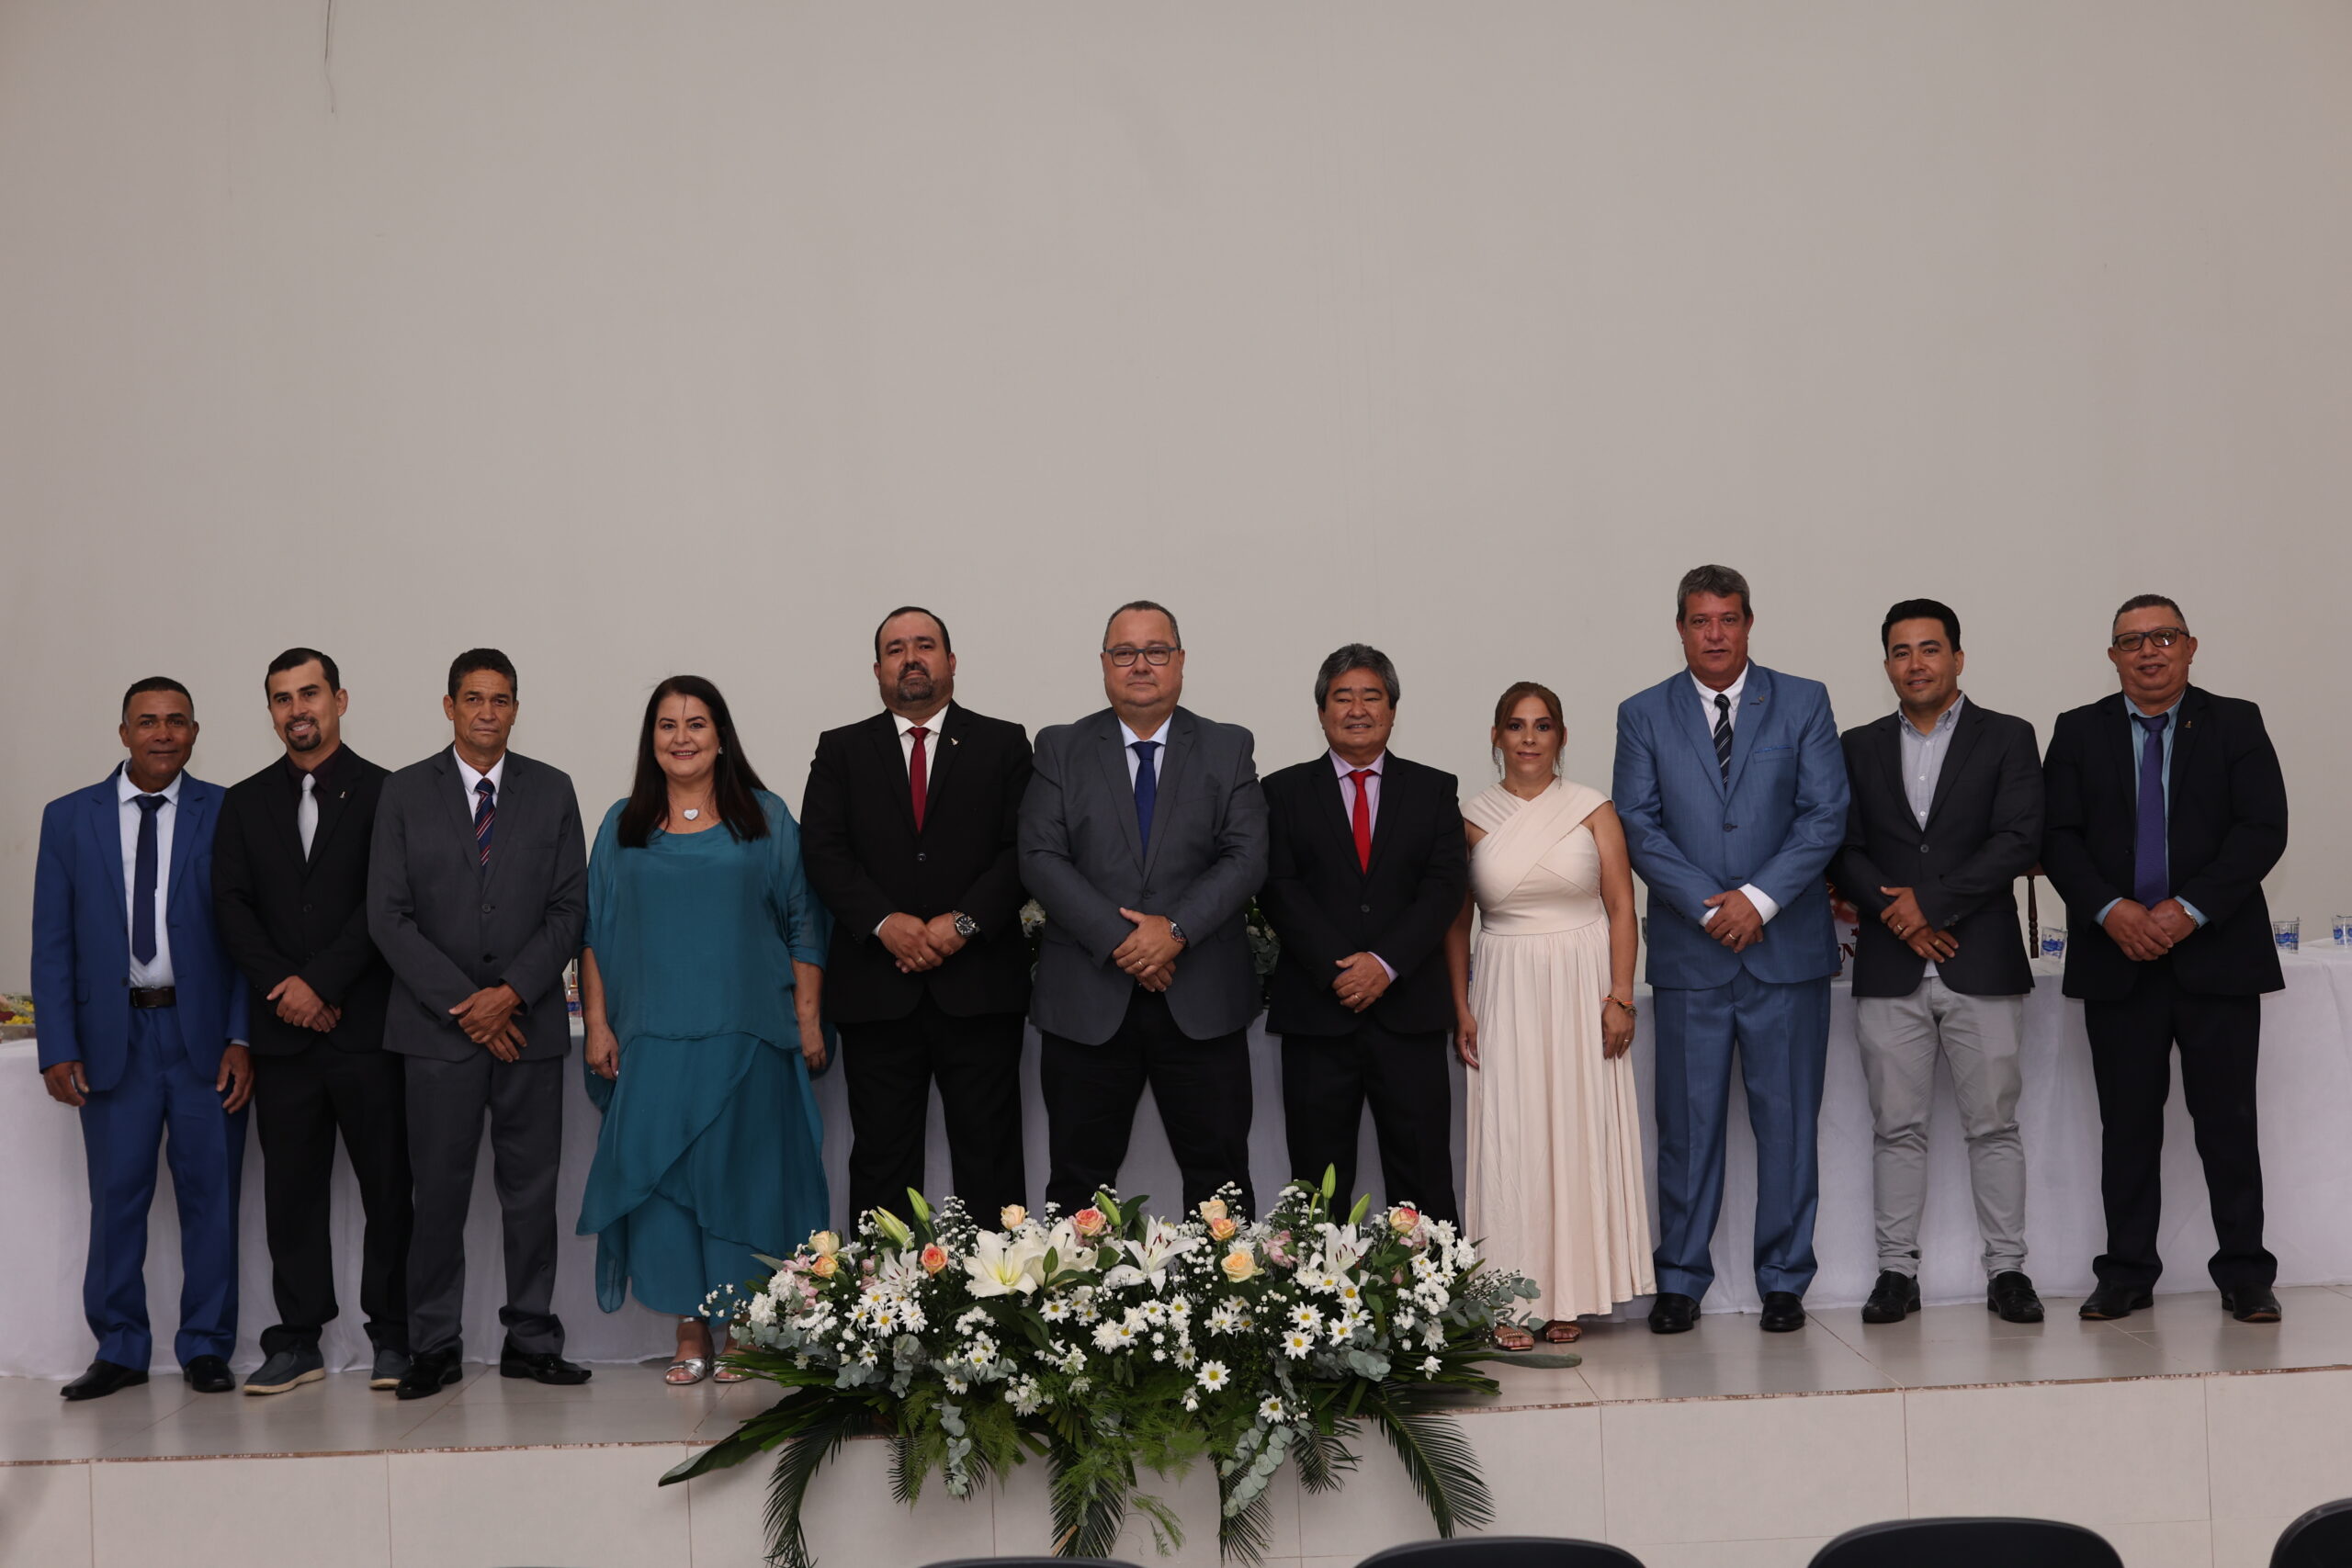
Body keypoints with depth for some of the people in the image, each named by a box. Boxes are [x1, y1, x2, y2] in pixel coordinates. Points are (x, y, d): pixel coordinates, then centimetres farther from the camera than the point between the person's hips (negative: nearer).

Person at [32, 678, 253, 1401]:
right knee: (116, 1197, 4)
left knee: (210, 1195, 4)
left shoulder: (227, 815, 2)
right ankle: (119, 1350, 15)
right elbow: (52, 943, 5)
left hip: (205, 1033, -1)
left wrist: (242, 1039, -8)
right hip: (114, 1035, 1)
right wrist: (59, 1049, -2)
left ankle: (206, 1348, 14)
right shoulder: (70, 819, 6)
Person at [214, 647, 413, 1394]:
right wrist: (282, 986, -7)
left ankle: (391, 1336, 8)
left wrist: (320, 983, -12)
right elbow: (231, 905, 6)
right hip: (282, 1027, 3)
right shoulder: (245, 803, 14)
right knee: (290, 1187, 6)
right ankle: (297, 1341, 12)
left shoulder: (383, 793, 2)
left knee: (386, 1184, 0)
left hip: (366, 1024, -3)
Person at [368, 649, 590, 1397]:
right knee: (439, 1193, 0)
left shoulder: (552, 792, 8)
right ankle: (434, 1348, 9)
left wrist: (512, 992, -9)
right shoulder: (405, 793, 4)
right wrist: (463, 1005, -8)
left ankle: (531, 1341, 12)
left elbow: (570, 908, 4)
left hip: (529, 1022, 1)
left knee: (531, 1192, 4)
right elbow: (388, 915, -1)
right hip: (438, 1025, -1)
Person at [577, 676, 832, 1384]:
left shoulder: (765, 820, 7)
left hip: (747, 1037, -1)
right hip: (653, 1039, 1)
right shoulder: (622, 826, 11)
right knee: (662, 1176, -1)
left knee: (741, 1176, -1)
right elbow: (596, 933, 11)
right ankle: (690, 1331, 8)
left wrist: (808, 1020, -1)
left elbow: (803, 924, 6)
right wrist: (597, 1023, 3)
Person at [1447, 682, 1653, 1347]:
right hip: (1504, 994, 0)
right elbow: (1455, 921, 8)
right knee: (1509, 1140, -3)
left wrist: (1620, 997, -8)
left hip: (1583, 989, 0)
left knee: (1579, 1135, 0)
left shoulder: (1593, 809, 3)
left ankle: (1568, 1296, 9)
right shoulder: (1473, 818, 5)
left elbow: (1622, 909, 1)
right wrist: (1461, 1008, 0)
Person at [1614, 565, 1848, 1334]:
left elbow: (1825, 815, -1)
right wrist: (1709, 905, -11)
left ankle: (1784, 1281, 13)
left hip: (1786, 947, 0)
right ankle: (1680, 1280, 12)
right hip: (1689, 952, 0)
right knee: (1687, 1123, 3)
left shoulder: (1803, 704, 6)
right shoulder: (1643, 715, 7)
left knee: (1786, 1120, 4)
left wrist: (1761, 897, -12)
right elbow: (1639, 827, 0)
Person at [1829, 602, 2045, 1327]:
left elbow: (2019, 841, -6)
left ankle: (2007, 1270, 8)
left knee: (1994, 1124, 1)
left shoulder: (2007, 739, 5)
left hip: (1982, 965, -2)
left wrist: (1932, 903, -12)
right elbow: (1843, 851, 5)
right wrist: (1898, 916, -10)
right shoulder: (1859, 748, 12)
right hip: (1889, 969, 2)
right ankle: (1897, 1271, 9)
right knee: (1896, 1126, 4)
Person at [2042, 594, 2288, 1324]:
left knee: (2228, 1120, 1)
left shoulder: (2236, 724, 5)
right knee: (2127, 1124, 5)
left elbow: (2263, 830, -4)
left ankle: (2244, 1275, 8)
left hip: (2216, 954, -1)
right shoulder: (2079, 732, 9)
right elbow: (2058, 836, 2)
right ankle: (2126, 1274, 12)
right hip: (2117, 958, 1)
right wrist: (2110, 910, -14)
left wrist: (2189, 910, -15)